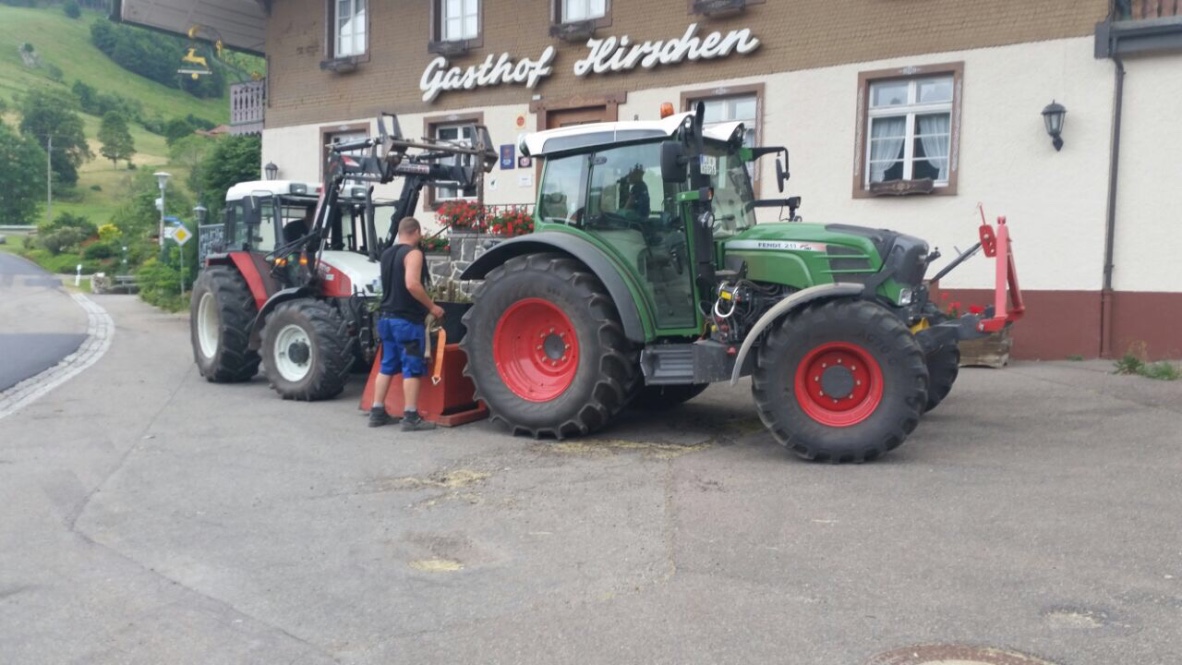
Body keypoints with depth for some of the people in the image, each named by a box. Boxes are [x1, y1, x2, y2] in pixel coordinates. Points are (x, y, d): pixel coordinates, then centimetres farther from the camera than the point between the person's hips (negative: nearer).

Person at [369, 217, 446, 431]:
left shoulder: (387, 253, 14)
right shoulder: (413, 253, -13)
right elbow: (412, 284, -26)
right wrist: (432, 307, -16)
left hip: (387, 316, 8)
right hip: (407, 319, -8)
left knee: (387, 366, 14)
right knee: (412, 368, -4)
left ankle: (377, 412, 16)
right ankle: (411, 417, -4)